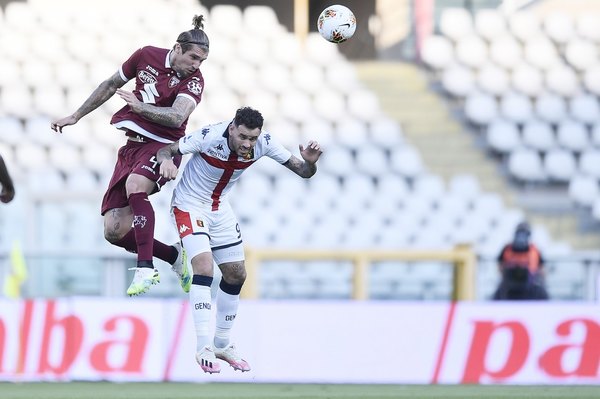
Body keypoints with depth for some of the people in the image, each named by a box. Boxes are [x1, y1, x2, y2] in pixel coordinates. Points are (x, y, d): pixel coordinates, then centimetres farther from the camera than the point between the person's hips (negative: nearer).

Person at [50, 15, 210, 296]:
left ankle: (145, 269, -34)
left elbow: (176, 117, -28)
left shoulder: (193, 80, -11)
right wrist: (76, 116, 18)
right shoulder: (147, 56, 1)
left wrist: (138, 105, -24)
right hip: (133, 146, 5)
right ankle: (175, 256, 18)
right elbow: (111, 85, 16)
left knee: (135, 185, -38)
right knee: (114, 231, -3)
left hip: (163, 146, -5)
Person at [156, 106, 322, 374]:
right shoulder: (210, 137, -30)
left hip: (219, 208, 6)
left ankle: (222, 345, 25)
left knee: (236, 274, 9)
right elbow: (166, 150, -20)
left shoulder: (263, 143, -18)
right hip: (190, 205, -6)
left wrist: (310, 162, -35)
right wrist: (166, 160, -44)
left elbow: (303, 172, -12)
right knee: (204, 266, -23)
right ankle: (203, 348, -20)